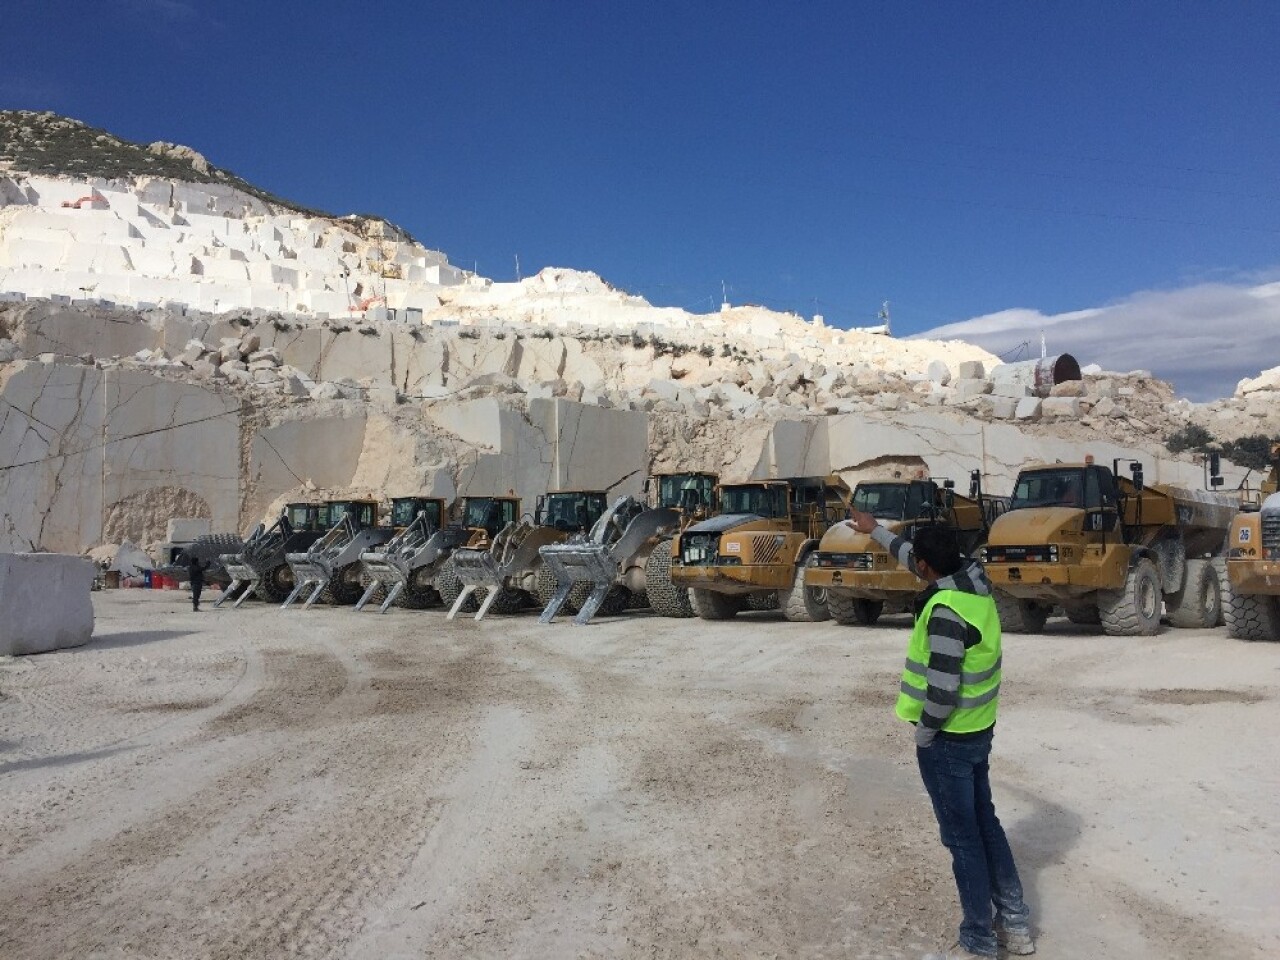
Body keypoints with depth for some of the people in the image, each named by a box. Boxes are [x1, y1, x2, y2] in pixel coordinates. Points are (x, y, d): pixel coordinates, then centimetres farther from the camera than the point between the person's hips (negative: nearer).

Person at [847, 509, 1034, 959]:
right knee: (986, 824, 21)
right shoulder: (974, 579, -2)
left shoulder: (946, 611, -27)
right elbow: (912, 556, 16)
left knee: (963, 838, 4)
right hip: (979, 731, 9)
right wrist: (875, 530, 26)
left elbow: (942, 690, -27)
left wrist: (923, 733, -11)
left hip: (948, 740, -9)